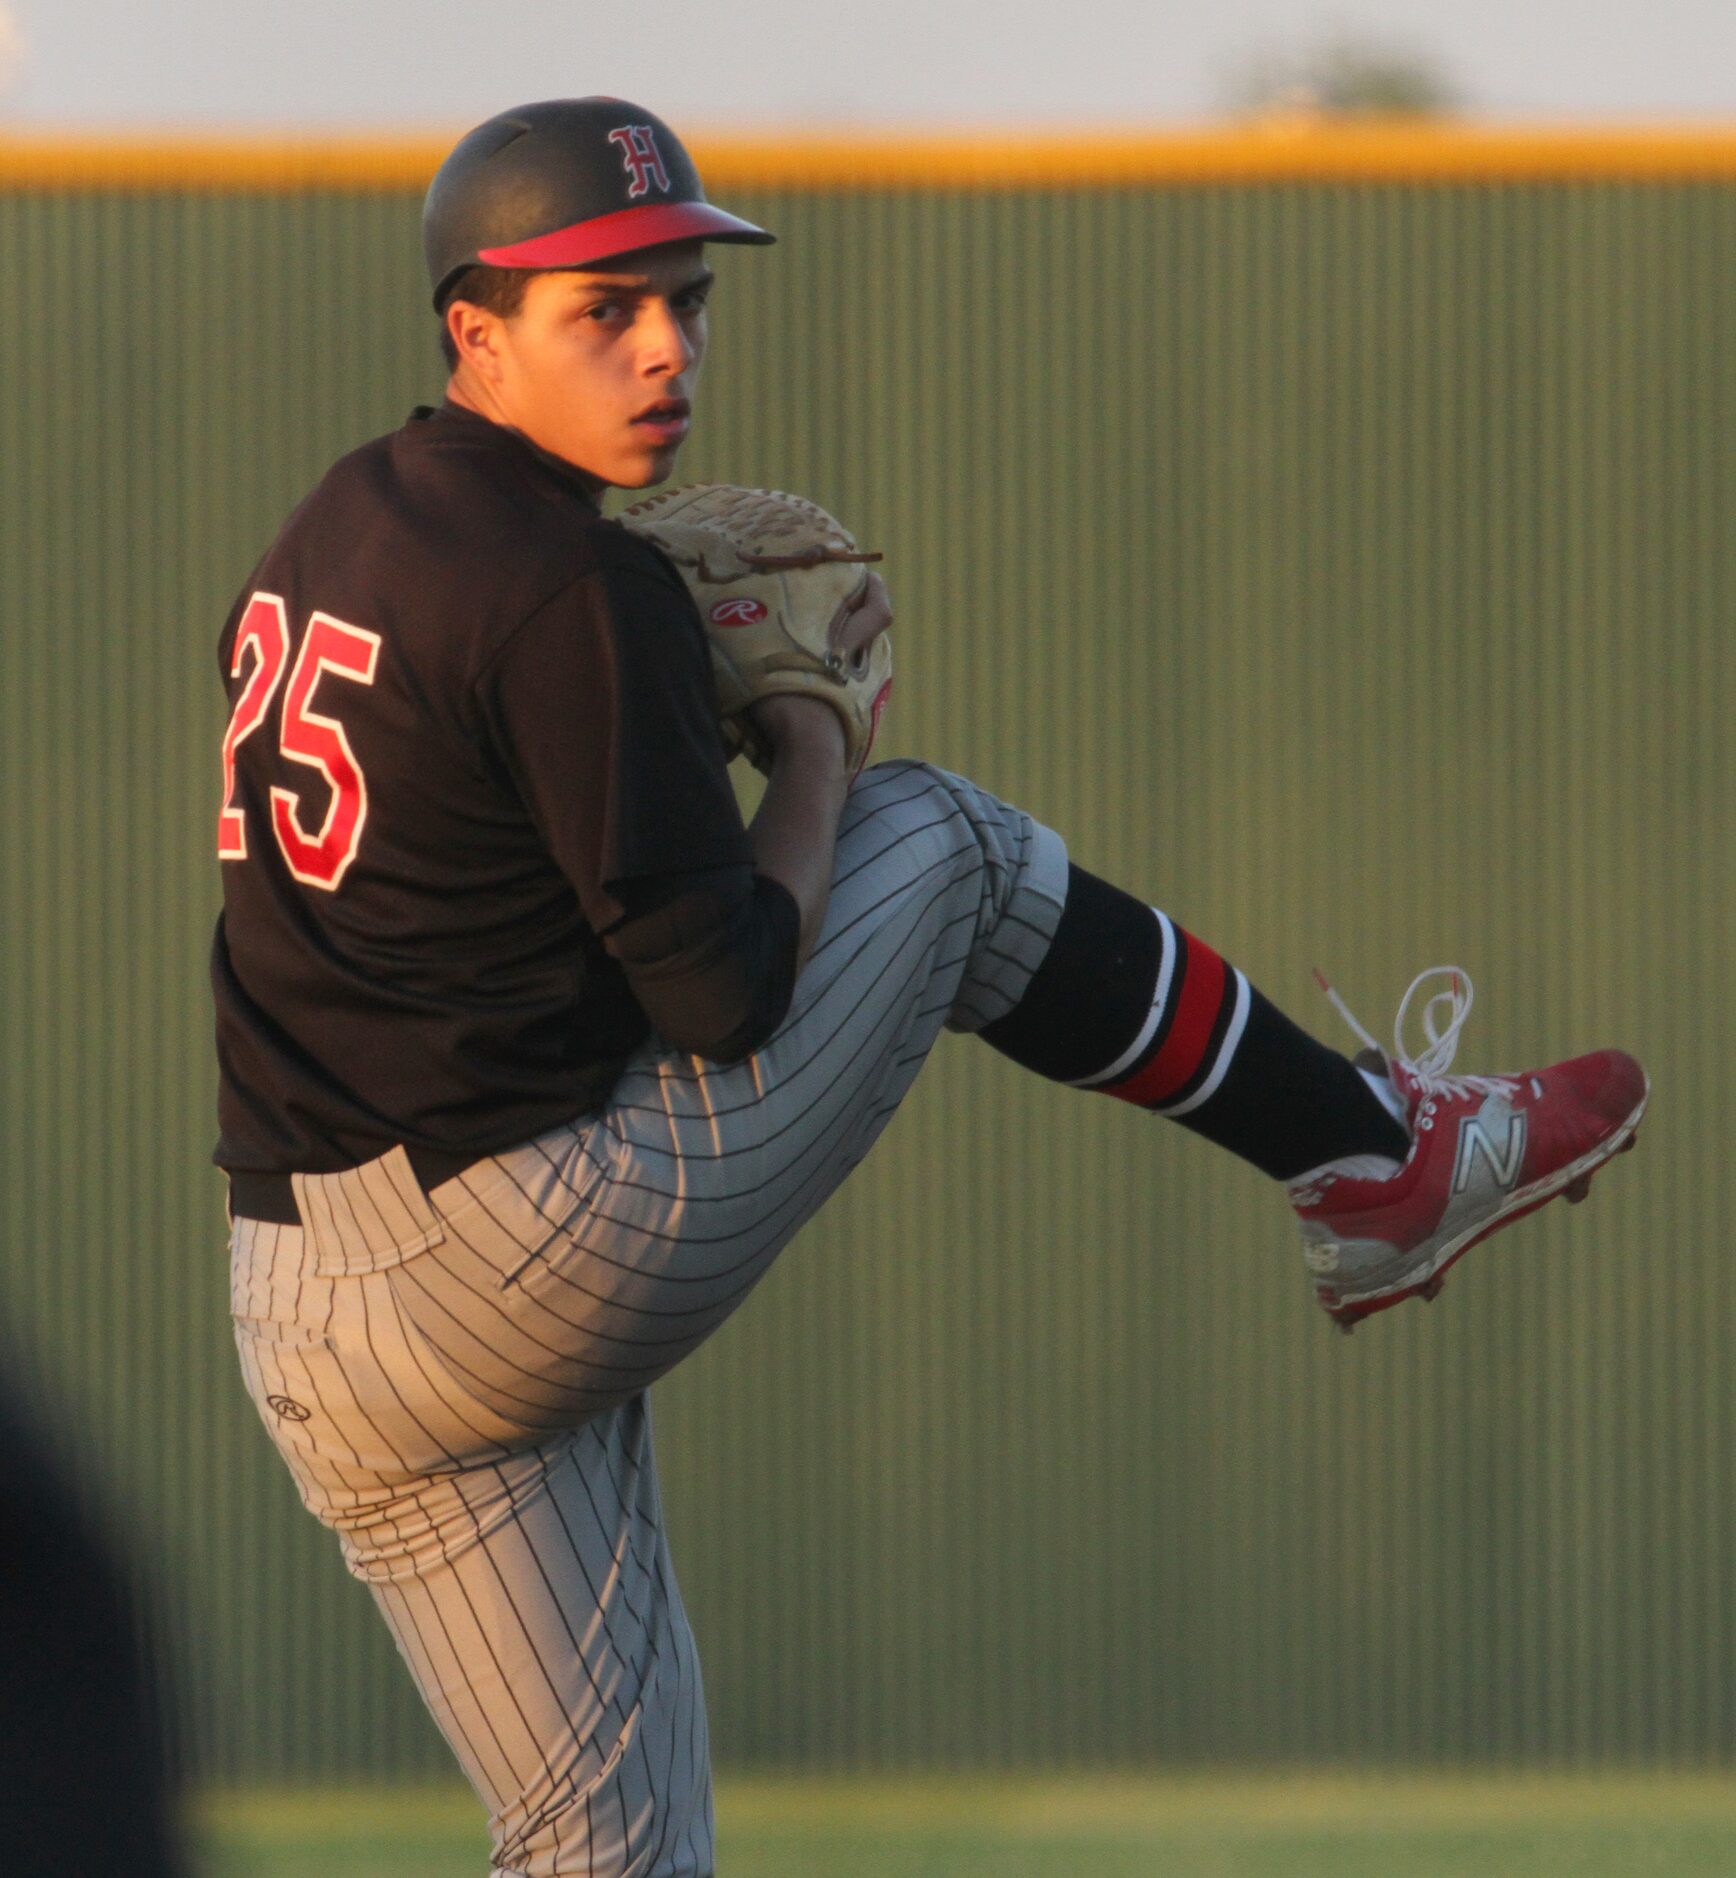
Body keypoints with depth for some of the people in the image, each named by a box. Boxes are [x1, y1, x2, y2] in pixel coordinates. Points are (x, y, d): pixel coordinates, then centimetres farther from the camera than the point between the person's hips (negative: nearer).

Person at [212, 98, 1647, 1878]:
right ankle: (1379, 1158, 23)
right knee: (946, 843, 10)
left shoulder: (326, 536, 13)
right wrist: (812, 744, 4)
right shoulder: (572, 592, -14)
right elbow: (725, 995, -14)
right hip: (535, 1263, -8)